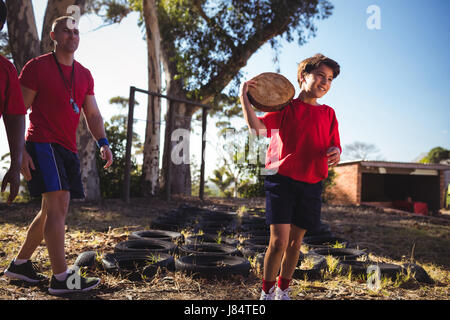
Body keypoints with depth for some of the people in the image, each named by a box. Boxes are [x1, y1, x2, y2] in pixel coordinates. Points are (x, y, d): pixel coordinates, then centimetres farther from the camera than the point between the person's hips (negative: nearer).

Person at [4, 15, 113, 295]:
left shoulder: (84, 75, 16)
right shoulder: (37, 67, -1)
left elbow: (93, 115, 15)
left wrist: (103, 142, -2)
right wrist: (20, 151, -13)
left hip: (67, 149, 7)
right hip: (43, 144, -7)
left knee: (53, 211, 12)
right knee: (58, 203, -17)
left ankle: (20, 264, 28)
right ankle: (61, 278, -13)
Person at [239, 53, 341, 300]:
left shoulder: (329, 114, 13)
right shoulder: (285, 107, 0)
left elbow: (334, 146, 12)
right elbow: (257, 127, -13)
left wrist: (336, 153, -11)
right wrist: (244, 96, -19)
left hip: (311, 185, 5)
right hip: (282, 180, -4)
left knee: (295, 242, 13)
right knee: (279, 241, -10)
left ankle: (283, 290, 34)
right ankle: (266, 292, 13)